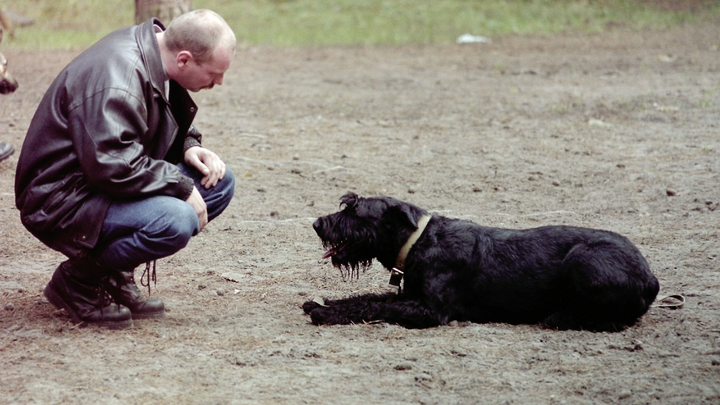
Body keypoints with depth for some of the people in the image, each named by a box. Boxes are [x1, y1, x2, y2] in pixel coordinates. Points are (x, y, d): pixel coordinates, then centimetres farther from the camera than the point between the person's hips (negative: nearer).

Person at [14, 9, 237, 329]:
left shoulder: (155, 58, 3)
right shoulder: (117, 78, -27)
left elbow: (166, 127, 21)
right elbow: (113, 167, -31)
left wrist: (188, 147, -1)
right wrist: (182, 186, -22)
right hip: (61, 201, -10)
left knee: (219, 182, 0)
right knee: (176, 220, -31)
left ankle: (117, 274, 4)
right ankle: (78, 280, -7)